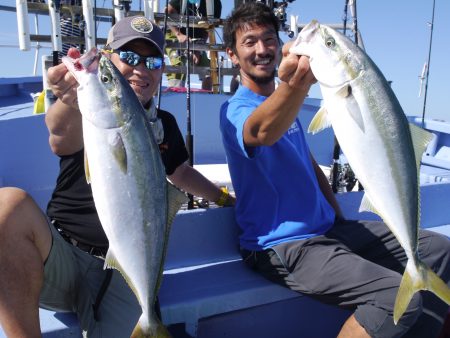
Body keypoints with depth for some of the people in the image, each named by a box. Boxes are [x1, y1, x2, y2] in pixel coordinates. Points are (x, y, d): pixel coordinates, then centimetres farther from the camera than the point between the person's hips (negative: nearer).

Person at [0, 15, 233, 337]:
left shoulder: (165, 124, 12)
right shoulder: (90, 111, -2)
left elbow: (180, 172, 32)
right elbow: (62, 139, -28)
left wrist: (226, 198, 37)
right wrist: (71, 102, -51)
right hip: (61, 257, -1)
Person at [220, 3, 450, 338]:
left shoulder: (283, 101, 15)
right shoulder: (236, 110, -12)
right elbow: (262, 132, -38)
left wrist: (339, 217, 13)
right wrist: (296, 84, -57)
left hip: (327, 228, 9)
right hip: (283, 247, -9)